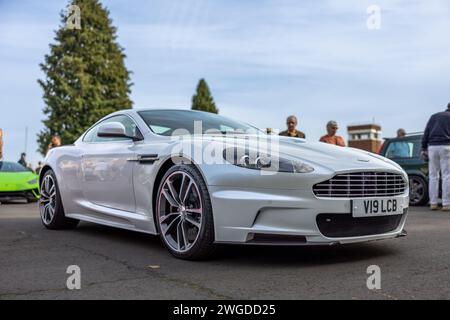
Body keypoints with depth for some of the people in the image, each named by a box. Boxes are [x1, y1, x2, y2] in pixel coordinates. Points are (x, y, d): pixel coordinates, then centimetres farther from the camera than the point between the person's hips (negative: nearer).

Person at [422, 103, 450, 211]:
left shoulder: (434, 116, 20)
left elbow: (426, 133, 14)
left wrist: (424, 148, 14)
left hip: (432, 147, 4)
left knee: (433, 176, 7)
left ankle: (433, 203, 5)